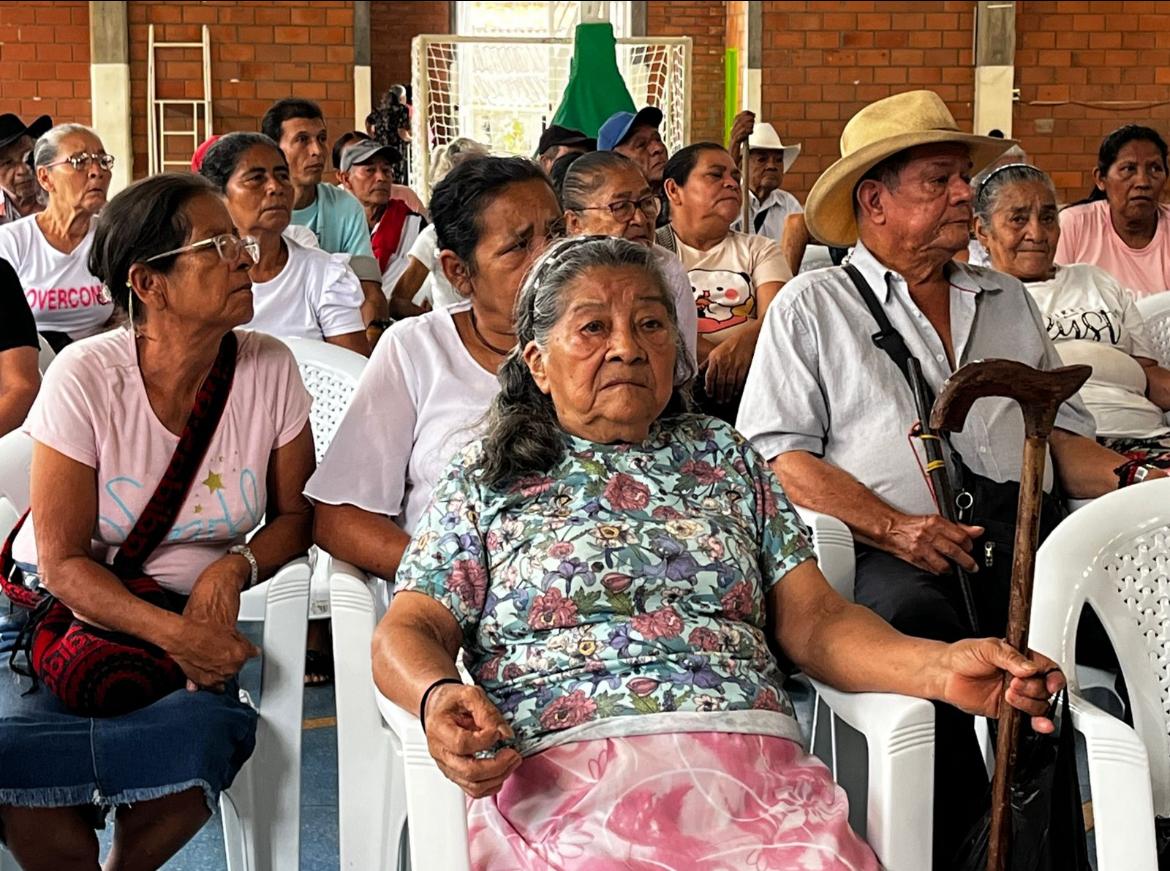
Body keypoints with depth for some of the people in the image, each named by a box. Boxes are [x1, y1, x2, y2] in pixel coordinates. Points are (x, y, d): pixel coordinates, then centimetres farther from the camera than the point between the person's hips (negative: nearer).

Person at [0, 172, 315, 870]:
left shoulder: (270, 369, -7)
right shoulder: (85, 377, -15)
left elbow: (296, 513, 6)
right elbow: (62, 561, -13)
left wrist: (233, 568, -16)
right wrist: (173, 634, -27)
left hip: (195, 615, 2)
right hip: (63, 611, -2)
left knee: (195, 747, -29)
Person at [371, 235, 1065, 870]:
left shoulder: (726, 457, 24)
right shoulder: (483, 483, 18)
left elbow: (813, 619, 15)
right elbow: (410, 631, 8)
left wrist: (942, 666, -5)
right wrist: (437, 697, -17)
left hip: (751, 760, 2)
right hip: (566, 770, -2)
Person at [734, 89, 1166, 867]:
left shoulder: (1009, 300, 27)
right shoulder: (812, 306, 11)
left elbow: (1063, 431, 24)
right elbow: (780, 455, 0)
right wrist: (894, 527, -14)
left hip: (1029, 539, 4)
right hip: (894, 560, -4)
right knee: (921, 626, -38)